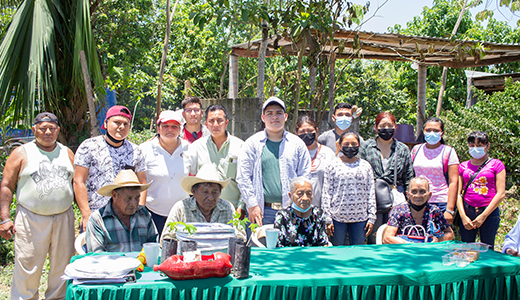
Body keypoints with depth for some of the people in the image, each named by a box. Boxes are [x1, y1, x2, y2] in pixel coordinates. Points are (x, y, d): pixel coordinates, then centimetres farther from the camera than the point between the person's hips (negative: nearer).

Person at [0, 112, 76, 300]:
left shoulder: (67, 153, 13)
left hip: (63, 219, 3)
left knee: (62, 266, 8)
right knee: (27, 267, -1)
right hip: (30, 219, -3)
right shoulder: (22, 154, 3)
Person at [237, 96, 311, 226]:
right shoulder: (252, 143, 5)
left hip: (290, 211, 1)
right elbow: (243, 177, 2)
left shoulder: (297, 144, 10)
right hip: (261, 210, -1)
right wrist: (252, 205, -5)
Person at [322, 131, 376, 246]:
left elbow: (371, 193, 9)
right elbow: (326, 194, -1)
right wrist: (327, 219, -5)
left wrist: (372, 217, 4)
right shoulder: (333, 165, 0)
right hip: (338, 217, -2)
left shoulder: (365, 166, 8)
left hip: (360, 217, 2)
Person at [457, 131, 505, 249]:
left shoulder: (496, 164, 3)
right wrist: (463, 216, -5)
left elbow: (501, 194, -3)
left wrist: (483, 216, -7)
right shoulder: (463, 166, 10)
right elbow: (458, 193, 7)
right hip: (467, 212, 2)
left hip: (489, 212, -2)